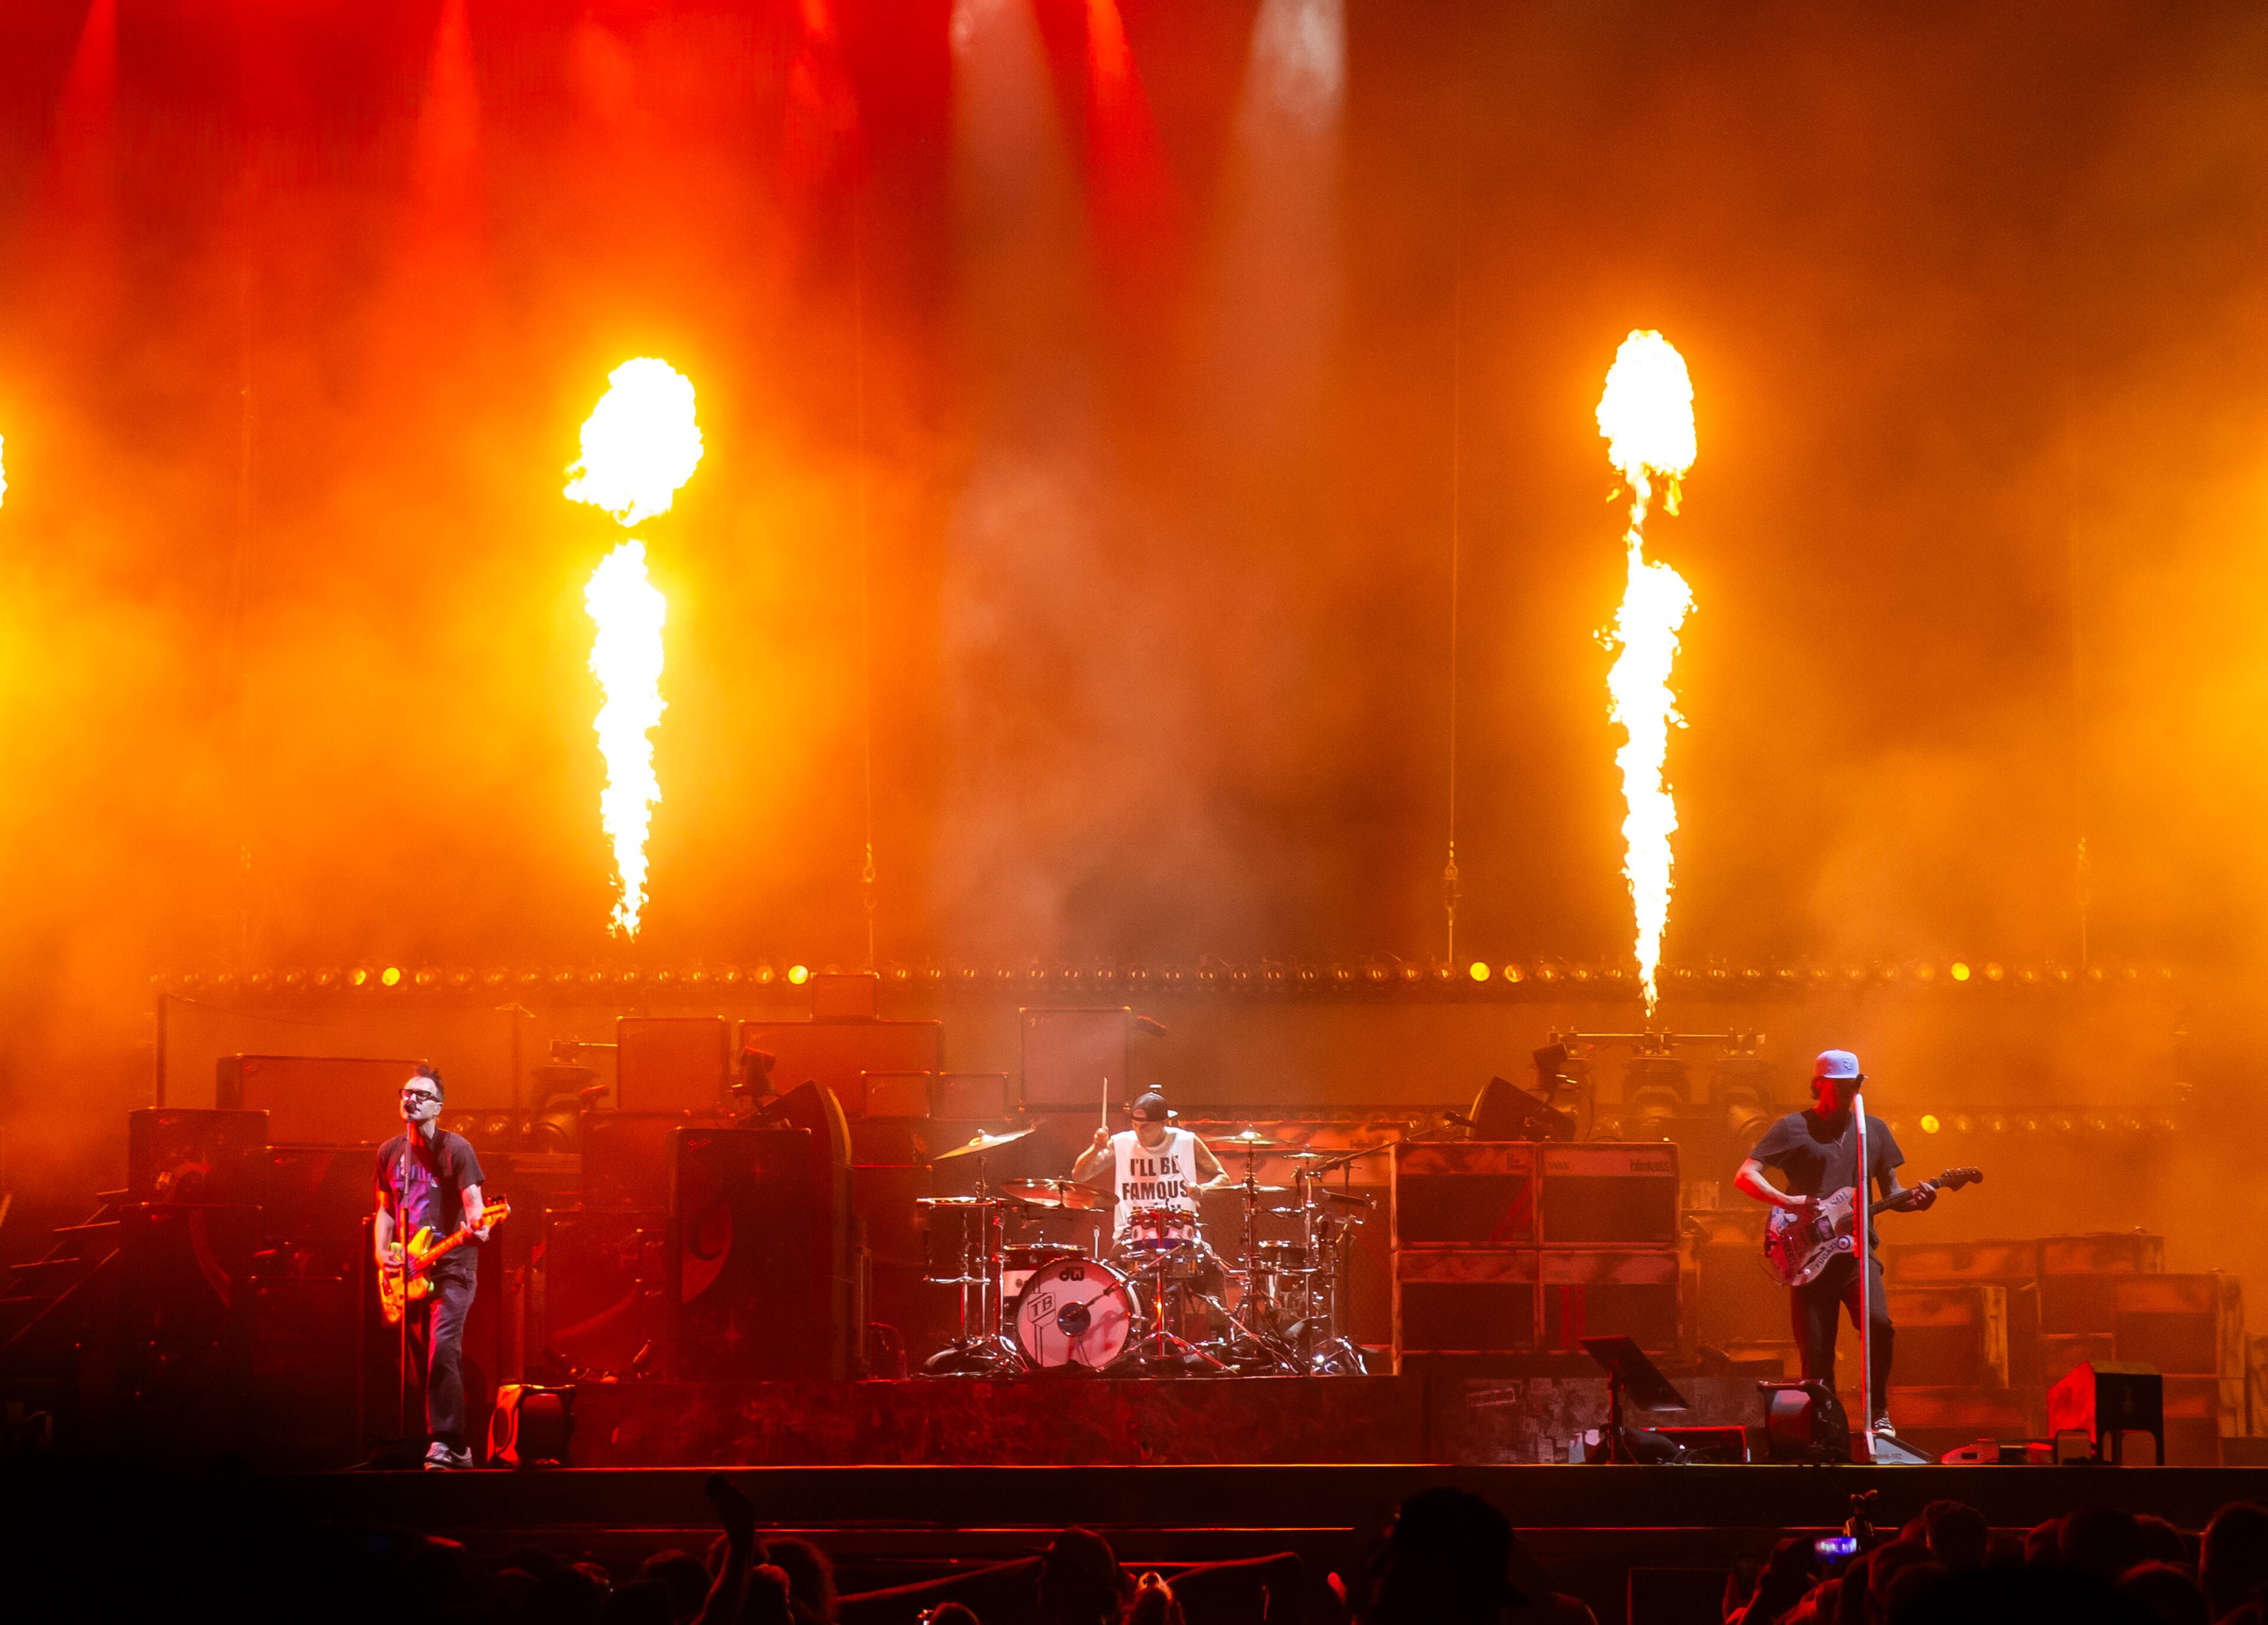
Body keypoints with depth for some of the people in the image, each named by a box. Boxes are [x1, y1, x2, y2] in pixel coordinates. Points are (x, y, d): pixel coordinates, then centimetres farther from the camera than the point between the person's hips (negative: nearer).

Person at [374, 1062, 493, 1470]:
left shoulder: (455, 1148, -4)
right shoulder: (389, 1153, 13)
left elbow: (473, 1201, -12)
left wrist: (477, 1226, -34)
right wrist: (382, 1251, 4)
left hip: (451, 1267, -6)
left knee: (443, 1350, -19)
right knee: (434, 1359, 7)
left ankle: (446, 1443, -19)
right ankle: (457, 1449, 14)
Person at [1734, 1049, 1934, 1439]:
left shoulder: (1874, 1129, 15)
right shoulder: (1794, 1128, 3)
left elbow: (1890, 1192, 20)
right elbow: (1745, 1176, -4)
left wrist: (1912, 1200, -3)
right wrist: (1788, 1202, -19)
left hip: (1857, 1250, 2)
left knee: (1879, 1323, -22)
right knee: (1816, 1355, -4)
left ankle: (1879, 1413, -4)